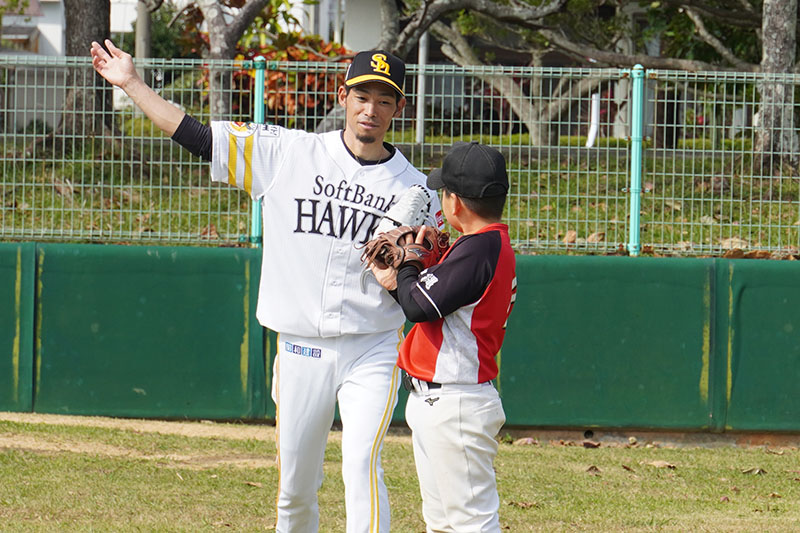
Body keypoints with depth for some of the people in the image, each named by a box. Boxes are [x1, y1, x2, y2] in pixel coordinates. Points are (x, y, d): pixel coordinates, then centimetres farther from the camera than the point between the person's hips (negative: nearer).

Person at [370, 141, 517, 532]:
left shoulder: (479, 250, -18)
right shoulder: (494, 246, 13)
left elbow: (420, 305, -19)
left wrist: (405, 266, -1)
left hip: (455, 407, -11)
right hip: (435, 403, 11)